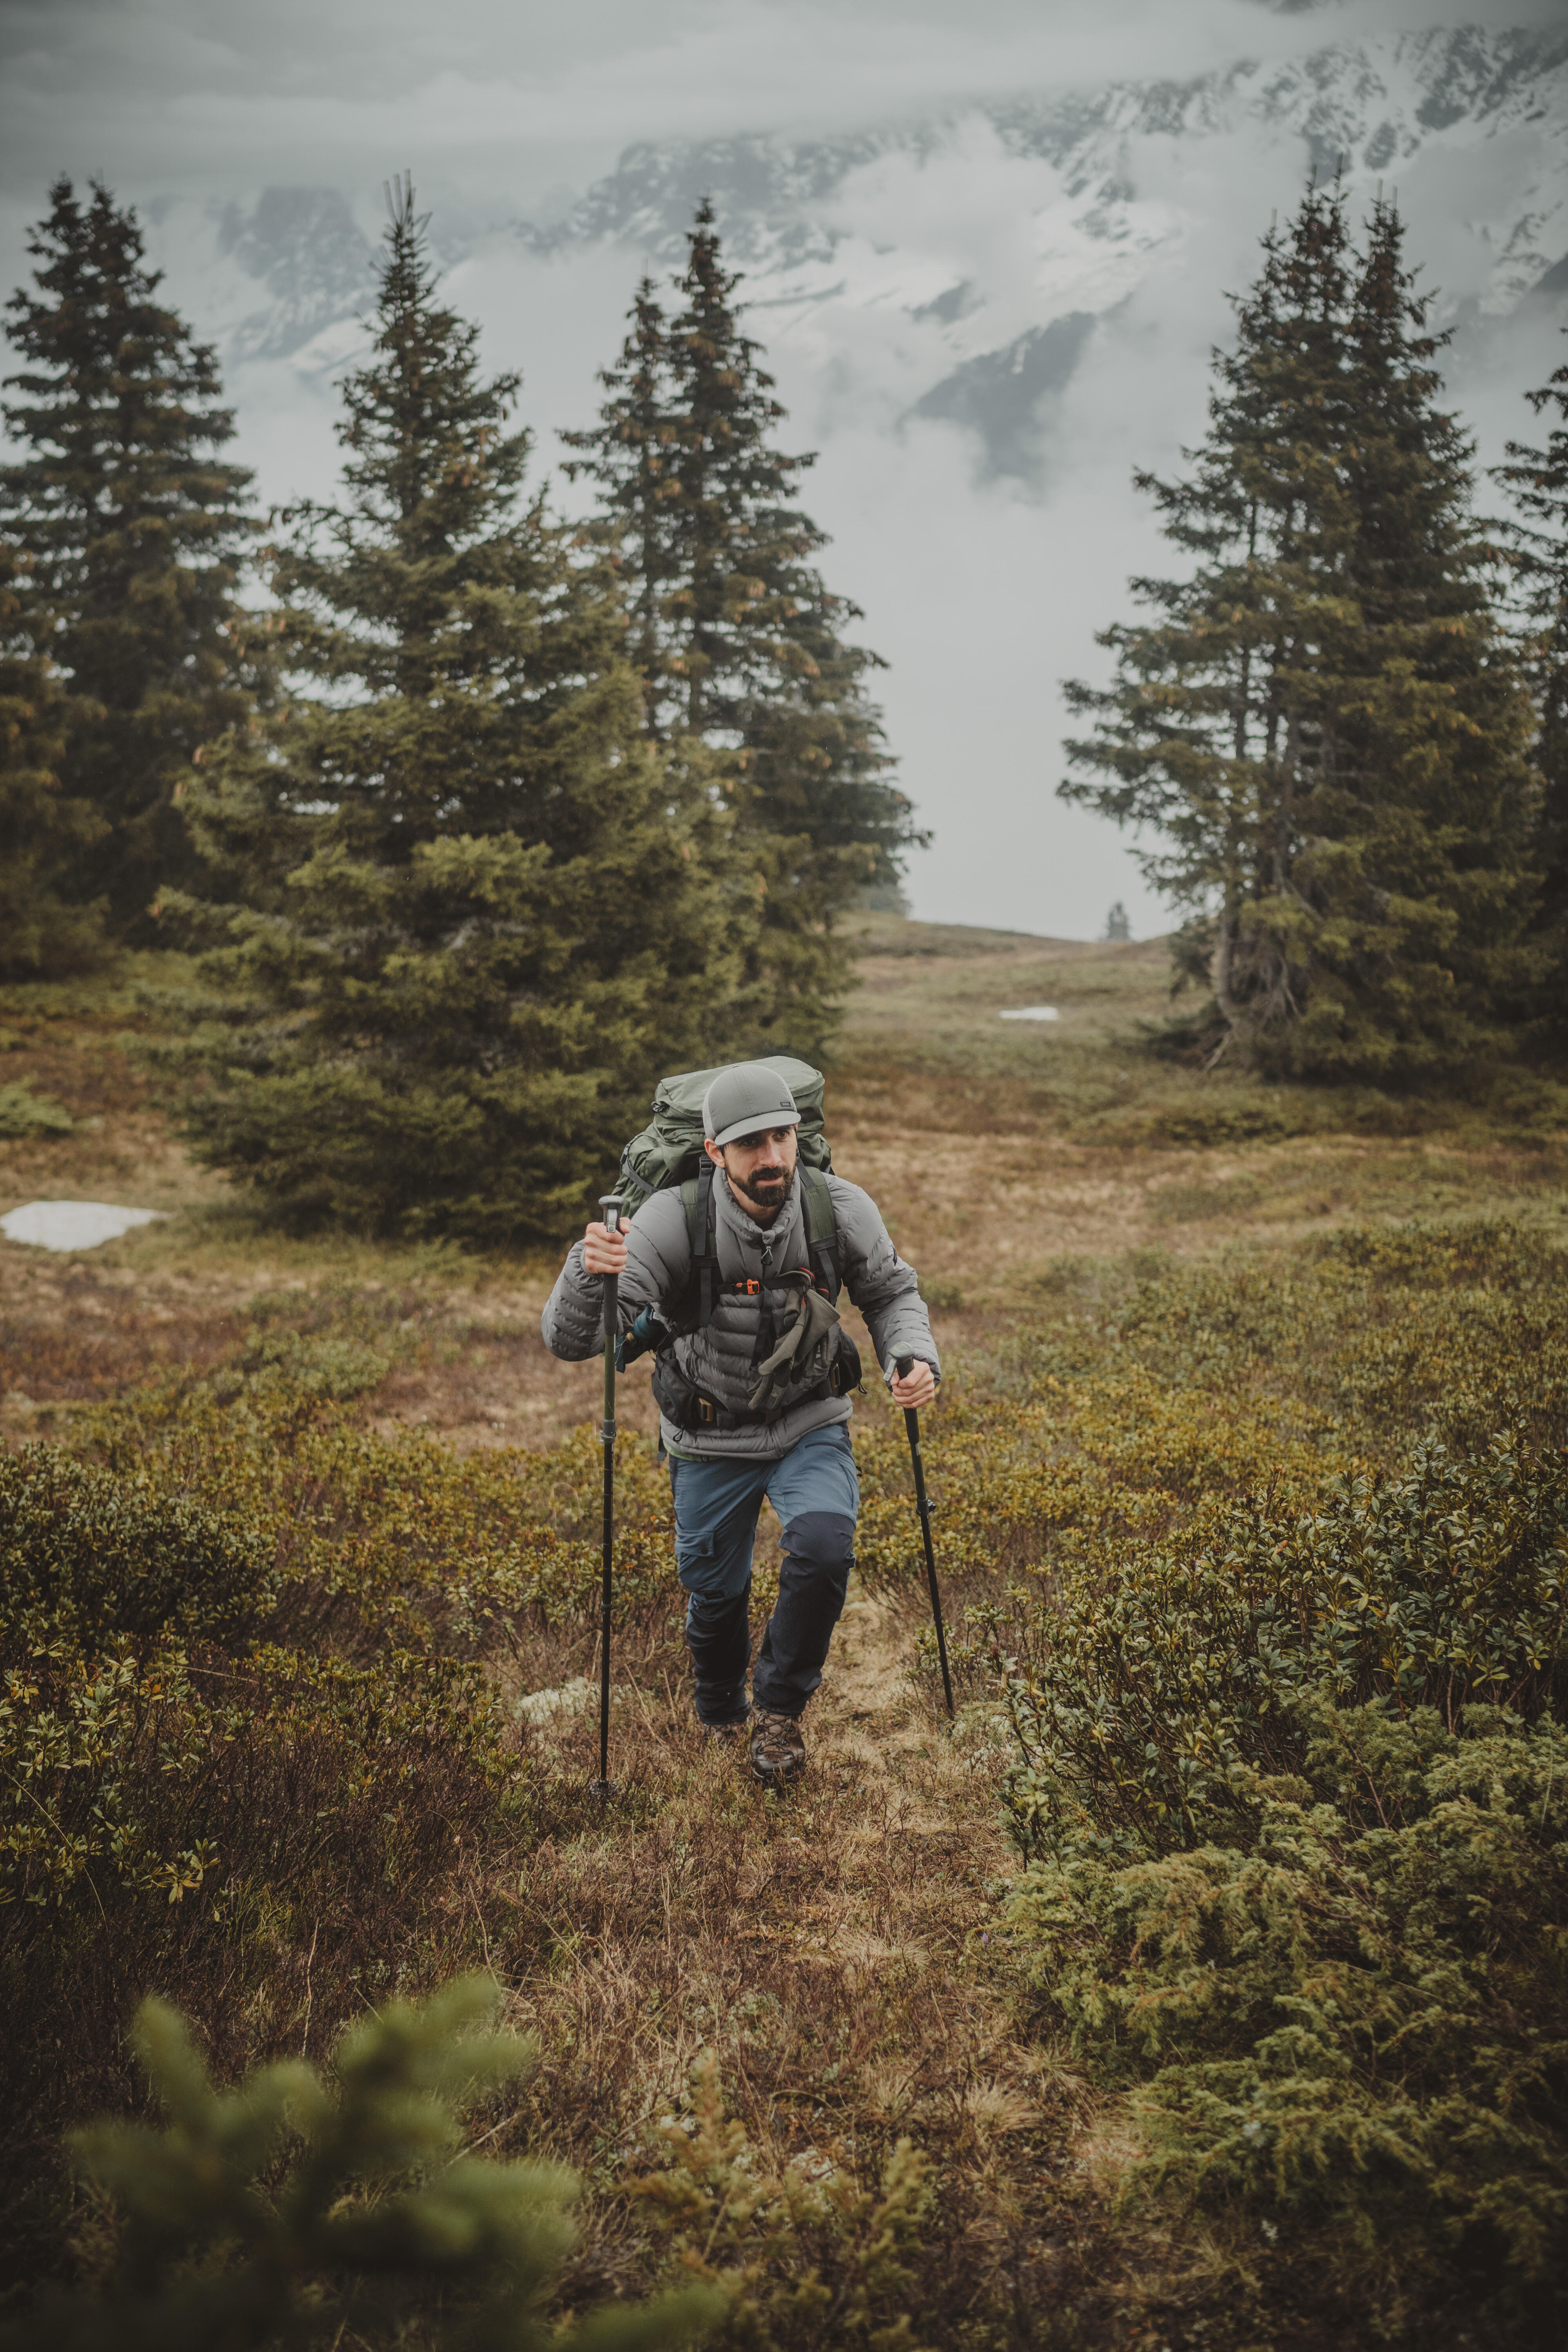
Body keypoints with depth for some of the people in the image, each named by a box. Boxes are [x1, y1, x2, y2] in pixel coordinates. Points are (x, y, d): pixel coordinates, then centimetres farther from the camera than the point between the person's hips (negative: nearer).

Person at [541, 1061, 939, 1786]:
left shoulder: (840, 1209, -20)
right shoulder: (674, 1222, -26)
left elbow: (892, 1293, 1)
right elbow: (569, 1340, -29)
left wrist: (915, 1357, -19)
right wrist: (587, 1271, -51)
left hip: (811, 1426, 1)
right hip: (710, 1440, 0)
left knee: (823, 1546, -25)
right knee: (714, 1595, 13)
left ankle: (778, 1709, 2)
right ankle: (721, 1718, 48)